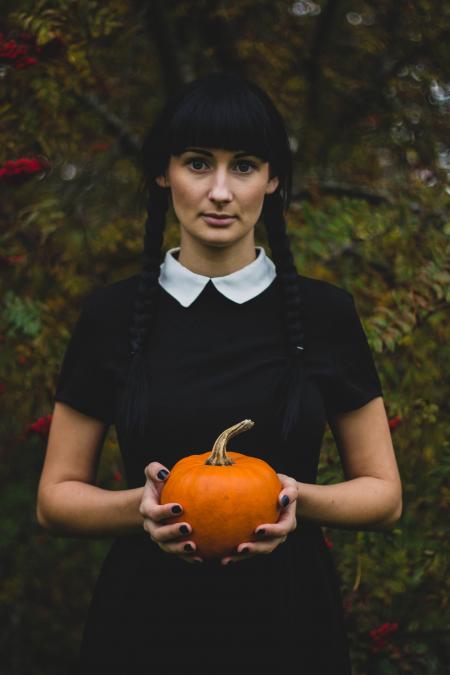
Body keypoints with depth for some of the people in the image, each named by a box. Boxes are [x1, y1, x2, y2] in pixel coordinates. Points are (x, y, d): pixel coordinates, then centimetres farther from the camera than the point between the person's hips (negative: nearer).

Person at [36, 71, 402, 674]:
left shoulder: (324, 313, -3)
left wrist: (301, 500, -18)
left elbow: (384, 494, 2)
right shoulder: (112, 314, -2)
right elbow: (56, 497, 2)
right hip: (146, 623, 0)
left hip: (287, 623, 0)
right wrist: (141, 507, -18)